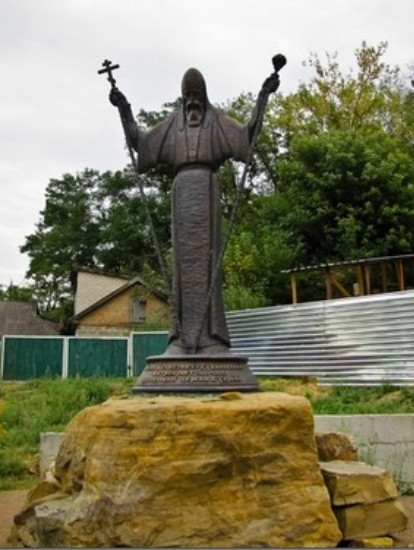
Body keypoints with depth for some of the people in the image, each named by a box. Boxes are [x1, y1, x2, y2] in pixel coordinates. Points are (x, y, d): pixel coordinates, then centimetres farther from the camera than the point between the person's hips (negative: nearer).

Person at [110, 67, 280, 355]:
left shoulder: (217, 119, 19)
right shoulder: (173, 122, 25)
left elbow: (247, 134, 7)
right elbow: (141, 141, 22)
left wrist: (262, 96, 2)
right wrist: (124, 109, 16)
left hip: (206, 187, -2)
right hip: (182, 188, 3)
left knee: (206, 254, -11)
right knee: (183, 256, -5)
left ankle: (211, 334, -13)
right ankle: (182, 334, -6)